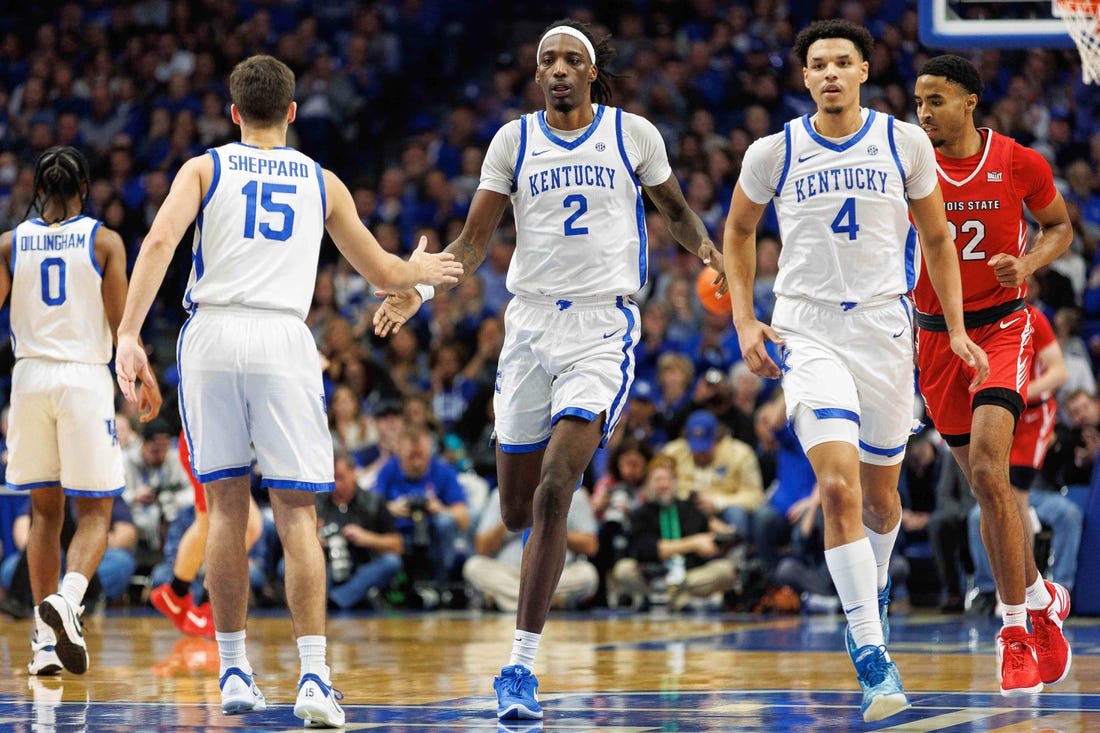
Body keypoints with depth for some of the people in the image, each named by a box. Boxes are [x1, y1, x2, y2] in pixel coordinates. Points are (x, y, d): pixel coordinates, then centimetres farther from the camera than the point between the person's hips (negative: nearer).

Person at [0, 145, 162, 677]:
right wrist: (146, 380, 7)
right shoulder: (104, 242, -1)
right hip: (86, 375, -3)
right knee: (95, 512, 4)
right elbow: (121, 322, -4)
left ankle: (45, 640, 9)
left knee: (44, 510, 13)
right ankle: (67, 598, -25)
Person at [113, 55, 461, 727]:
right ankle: (315, 676, -12)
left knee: (227, 506, 10)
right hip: (284, 341, 0)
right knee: (296, 512, 0)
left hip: (213, 337, 0)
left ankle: (234, 671, 13)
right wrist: (423, 270, 46)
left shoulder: (205, 168, 12)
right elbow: (383, 273, 24)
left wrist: (129, 334, -9)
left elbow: (160, 240, -6)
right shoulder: (322, 182, 16)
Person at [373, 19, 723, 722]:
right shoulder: (514, 141, 5)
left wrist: (707, 247, -5)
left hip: (604, 326, -3)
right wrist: (420, 291, -11)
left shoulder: (633, 134, 2)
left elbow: (675, 209, 16)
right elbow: (474, 239, 5)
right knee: (518, 510, 7)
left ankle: (521, 666, -17)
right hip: (530, 321, 3)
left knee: (554, 492, -19)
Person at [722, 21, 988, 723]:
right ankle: (872, 657, -20)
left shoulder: (904, 143, 1)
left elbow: (937, 237, 12)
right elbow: (739, 230, 16)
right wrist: (745, 321, 7)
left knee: (880, 493, 12)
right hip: (807, 331, -2)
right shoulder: (774, 152, -1)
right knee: (839, 485, -19)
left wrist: (957, 329, 7)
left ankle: (876, 591, 45)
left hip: (885, 326, 2)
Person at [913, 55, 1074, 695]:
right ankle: (1043, 600, 30)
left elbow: (1059, 226, 9)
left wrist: (1028, 263, -10)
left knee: (987, 466, -22)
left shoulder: (1019, 163, -6)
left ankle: (1016, 627, -16)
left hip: (1003, 326, -3)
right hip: (937, 335, 3)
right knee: (987, 484, 9)